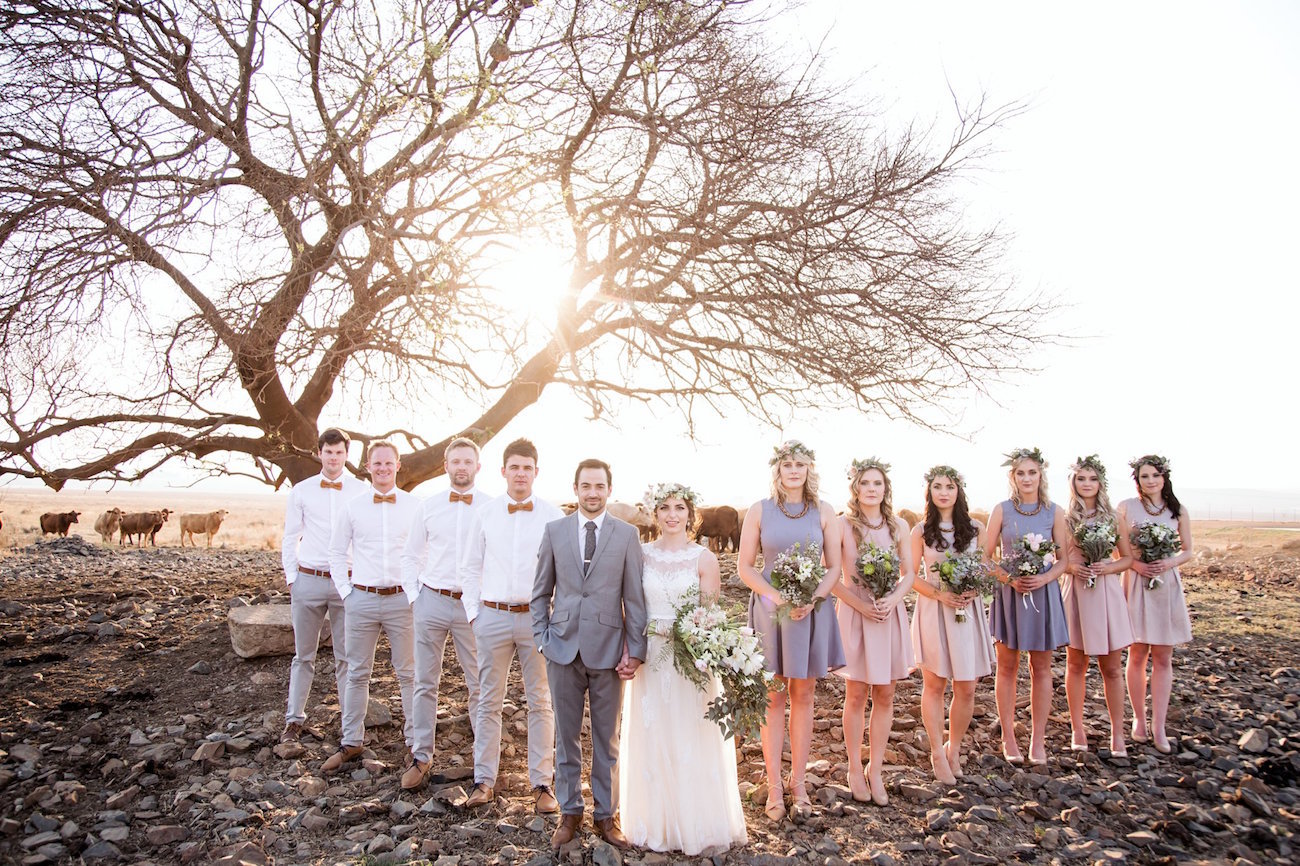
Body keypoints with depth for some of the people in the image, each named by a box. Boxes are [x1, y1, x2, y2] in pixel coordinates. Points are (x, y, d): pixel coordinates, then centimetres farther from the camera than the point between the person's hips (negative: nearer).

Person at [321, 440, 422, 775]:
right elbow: (337, 551, 10)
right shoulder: (352, 507, 3)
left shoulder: (414, 506, -1)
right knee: (357, 673, 11)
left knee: (408, 674, 6)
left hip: (402, 599, -1)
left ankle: (415, 742, 17)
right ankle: (351, 743, 24)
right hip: (362, 599, 1)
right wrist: (345, 590, 3)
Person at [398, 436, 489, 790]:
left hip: (472, 605, -2)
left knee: (479, 686, 5)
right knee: (425, 684, 9)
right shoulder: (429, 506, 5)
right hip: (431, 601, 2)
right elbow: (410, 556, 12)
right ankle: (422, 757, 23)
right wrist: (414, 597, 3)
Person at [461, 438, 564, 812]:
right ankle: (484, 780, 22)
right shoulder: (486, 514, 4)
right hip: (492, 616, 1)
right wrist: (473, 612, 5)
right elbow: (471, 567, 11)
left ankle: (542, 782, 17)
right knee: (489, 701, 10)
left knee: (540, 702, 7)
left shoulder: (553, 516, -1)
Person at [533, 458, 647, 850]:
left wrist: (635, 650, -4)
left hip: (608, 649, -1)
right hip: (563, 648, 1)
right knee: (566, 737, 11)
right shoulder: (554, 530, 4)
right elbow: (541, 592, 8)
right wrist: (543, 638, 1)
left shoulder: (627, 534, 0)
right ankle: (569, 813, 26)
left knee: (607, 740, 10)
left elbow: (634, 597, 0)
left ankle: (606, 815, 24)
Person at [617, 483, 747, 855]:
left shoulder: (704, 558, -2)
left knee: (693, 740, 4)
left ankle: (700, 828, 20)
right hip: (650, 657, 2)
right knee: (651, 740, 10)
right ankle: (657, 824, 26)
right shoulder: (642, 554, 3)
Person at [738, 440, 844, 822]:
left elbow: (834, 566, 4)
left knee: (802, 696, 10)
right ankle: (774, 786, 13)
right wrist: (776, 597, -14)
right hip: (770, 611, -1)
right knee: (773, 697, 4)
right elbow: (745, 566, -1)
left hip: (812, 611, 1)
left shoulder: (824, 512, 4)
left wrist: (812, 599, -13)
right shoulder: (759, 511, 0)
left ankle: (798, 783, 21)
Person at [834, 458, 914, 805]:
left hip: (890, 615, 3)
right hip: (855, 614, -3)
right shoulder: (843, 525, -6)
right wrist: (860, 605, -14)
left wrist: (892, 599, -10)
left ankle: (875, 770, 21)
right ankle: (855, 769, 19)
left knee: (885, 695, 7)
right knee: (856, 696, 3)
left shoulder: (899, 526, 5)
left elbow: (909, 574, 8)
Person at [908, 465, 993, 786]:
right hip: (933, 610, -2)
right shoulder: (921, 530, 1)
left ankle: (953, 748, 24)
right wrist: (940, 594, -14)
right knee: (934, 684, 4)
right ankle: (937, 754, 18)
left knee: (966, 688, 4)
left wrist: (973, 591, -10)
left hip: (968, 610, 2)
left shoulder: (975, 528, 5)